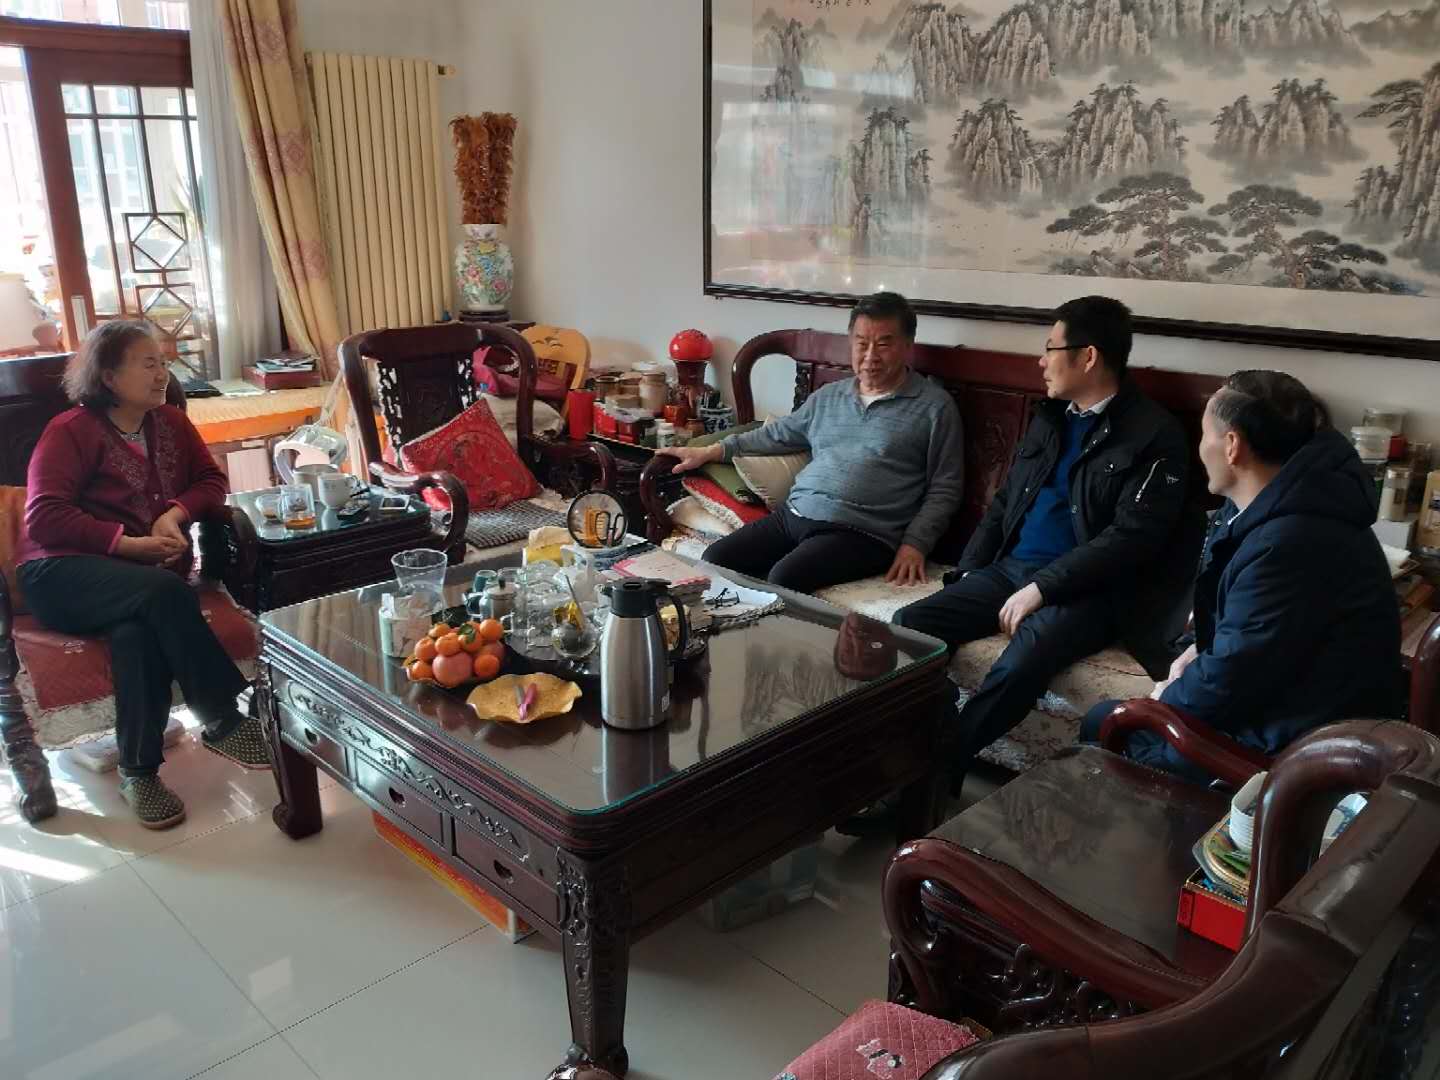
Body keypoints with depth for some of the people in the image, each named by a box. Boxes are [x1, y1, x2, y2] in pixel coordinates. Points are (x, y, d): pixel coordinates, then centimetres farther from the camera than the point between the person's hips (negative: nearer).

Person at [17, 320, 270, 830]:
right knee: (164, 593, -35)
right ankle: (225, 719, -26)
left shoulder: (170, 422, 13)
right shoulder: (70, 431, -3)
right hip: (63, 573, -4)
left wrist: (176, 514, -8)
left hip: (146, 574, 4)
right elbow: (45, 519, -11)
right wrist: (128, 544, -19)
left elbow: (210, 479, 13)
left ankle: (139, 769, -23)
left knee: (137, 631, -33)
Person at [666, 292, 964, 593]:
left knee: (783, 580, -31)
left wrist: (915, 544, -11)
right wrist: (711, 451, 23)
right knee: (714, 560, -14)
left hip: (860, 532, -5)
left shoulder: (935, 407, 3)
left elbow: (944, 489, 2)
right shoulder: (828, 396, 20)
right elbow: (779, 434, 30)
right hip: (792, 514, 6)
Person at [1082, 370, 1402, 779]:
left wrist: (1170, 698, -6)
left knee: (1104, 725, -3)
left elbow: (1230, 680, -24)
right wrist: (1200, 651, 5)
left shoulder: (1288, 546, -31)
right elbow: (1243, 623, 20)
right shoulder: (1279, 504, 4)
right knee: (1108, 718, 13)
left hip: (1295, 746, -10)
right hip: (1282, 697, 10)